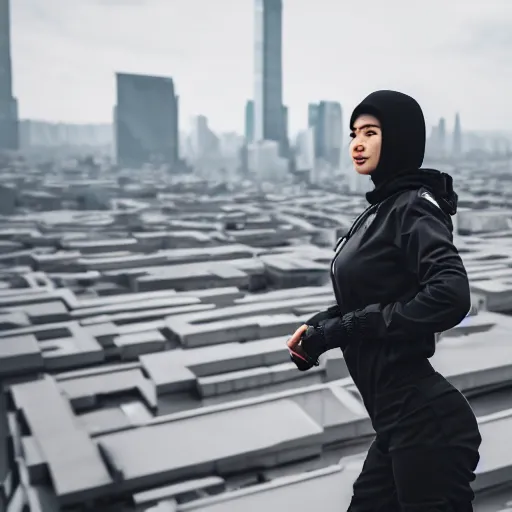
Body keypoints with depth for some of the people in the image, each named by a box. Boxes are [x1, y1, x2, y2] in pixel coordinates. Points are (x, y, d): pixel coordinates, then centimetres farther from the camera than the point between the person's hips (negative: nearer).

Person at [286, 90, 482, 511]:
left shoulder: (413, 207, -14)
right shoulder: (384, 207, 12)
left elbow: (450, 295, -29)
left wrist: (343, 328, -22)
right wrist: (321, 325, 3)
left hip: (425, 422, -9)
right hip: (400, 421, 9)